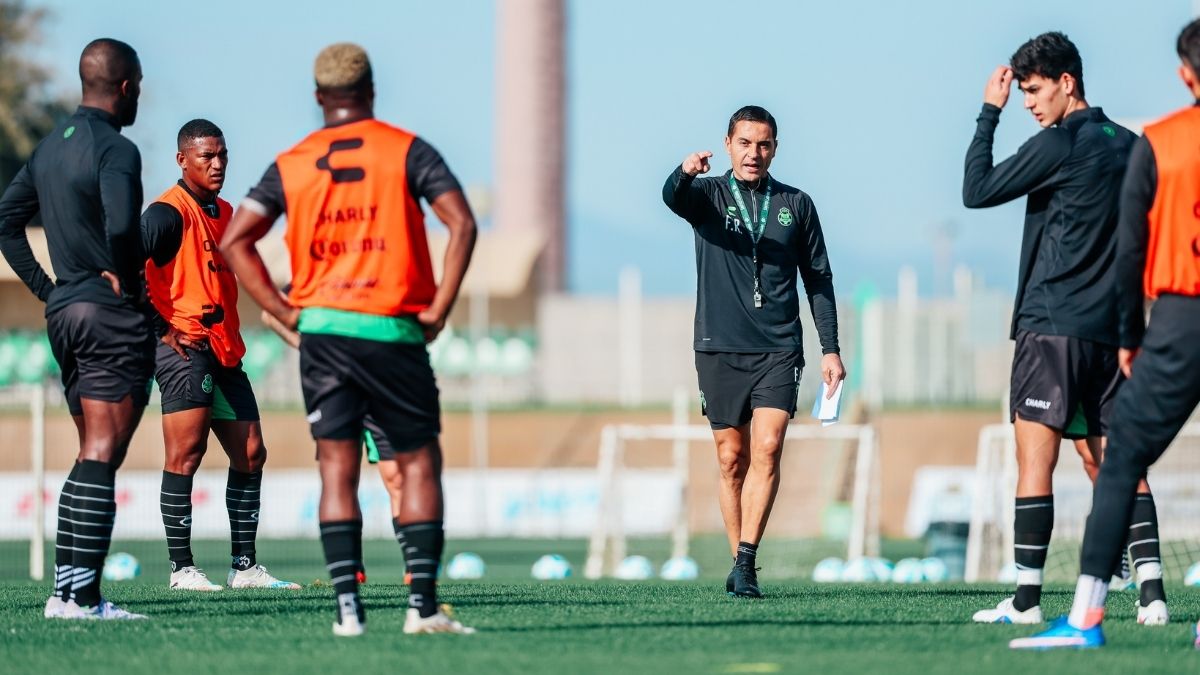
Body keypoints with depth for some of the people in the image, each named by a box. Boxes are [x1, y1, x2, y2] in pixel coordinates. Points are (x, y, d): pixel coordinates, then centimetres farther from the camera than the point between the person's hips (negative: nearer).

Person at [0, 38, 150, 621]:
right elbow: (120, 226, -28)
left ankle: (66, 589, 12)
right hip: (112, 314, -9)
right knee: (101, 457, -8)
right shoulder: (115, 149, -13)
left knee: (92, 456, 14)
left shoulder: (50, 146, 14)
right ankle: (82, 597, -12)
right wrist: (125, 280, -11)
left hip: (63, 312, 9)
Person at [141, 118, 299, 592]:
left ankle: (245, 566, 14)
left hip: (225, 352, 9)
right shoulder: (169, 212, -9)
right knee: (186, 452, -10)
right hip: (187, 349, -9)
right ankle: (182, 568, -9)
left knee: (250, 453, 9)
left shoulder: (223, 213, 19)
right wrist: (163, 328, -18)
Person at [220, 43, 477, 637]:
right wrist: (439, 309, -6)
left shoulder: (290, 165, 8)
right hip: (394, 332, -2)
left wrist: (282, 311, 4)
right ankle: (423, 605, -2)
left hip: (321, 327, 2)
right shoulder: (407, 151, 1)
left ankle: (347, 608, -5)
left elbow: (234, 241, 3)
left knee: (337, 469, 3)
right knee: (418, 465, 5)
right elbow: (461, 223, -11)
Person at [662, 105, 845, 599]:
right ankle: (741, 566, 12)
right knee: (732, 458, 3)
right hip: (719, 349, 0)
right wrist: (686, 173, -43)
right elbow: (673, 197, -19)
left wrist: (830, 349, 7)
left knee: (767, 449, -14)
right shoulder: (709, 196, 6)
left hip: (779, 350, 0)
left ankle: (745, 562, -16)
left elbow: (819, 279, 13)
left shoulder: (796, 205, 10)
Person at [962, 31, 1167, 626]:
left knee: (1035, 459, -7)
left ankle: (1026, 599, -10)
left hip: (1052, 325, -7)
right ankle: (1151, 590, -2)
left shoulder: (1058, 145, -10)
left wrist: (989, 113, 2)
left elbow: (977, 191, -5)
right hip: (1110, 328, 7)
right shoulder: (1127, 145, 12)